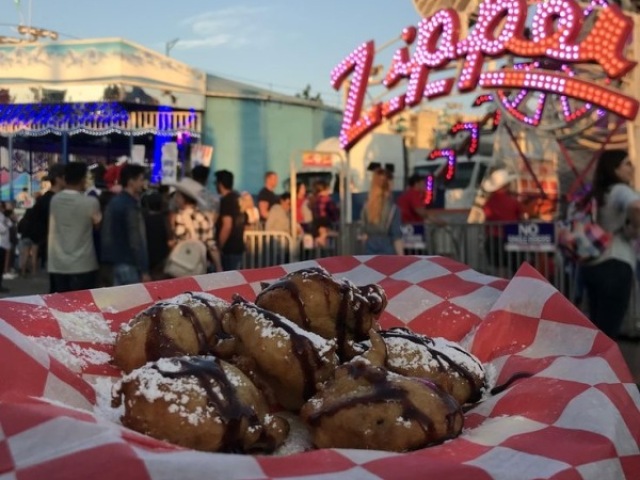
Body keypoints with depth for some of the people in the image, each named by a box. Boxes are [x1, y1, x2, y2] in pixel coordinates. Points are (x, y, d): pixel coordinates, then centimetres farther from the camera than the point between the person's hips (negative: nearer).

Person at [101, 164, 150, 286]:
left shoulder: (114, 202, 12)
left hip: (115, 260, 9)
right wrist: (144, 270, -18)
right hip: (128, 263, -9)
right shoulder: (130, 206, -15)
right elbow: (136, 241, -19)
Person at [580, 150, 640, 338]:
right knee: (607, 331, -5)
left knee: (597, 328, 17)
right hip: (615, 266, -9)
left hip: (592, 265, 9)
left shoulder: (596, 194, 18)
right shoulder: (620, 190, -9)